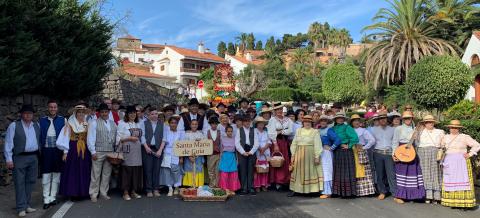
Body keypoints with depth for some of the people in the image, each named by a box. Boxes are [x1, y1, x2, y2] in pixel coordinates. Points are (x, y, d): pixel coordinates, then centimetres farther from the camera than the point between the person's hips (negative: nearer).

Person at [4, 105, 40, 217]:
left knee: (30, 182, 10)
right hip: (19, 158, -4)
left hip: (34, 157, 4)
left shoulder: (36, 126, 11)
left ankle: (27, 205, 22)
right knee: (20, 183, -1)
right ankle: (21, 208, 5)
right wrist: (9, 159, -9)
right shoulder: (14, 126, -2)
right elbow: (8, 143, -4)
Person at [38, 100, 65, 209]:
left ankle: (53, 197, 19)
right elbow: (39, 136, 7)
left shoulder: (62, 120, 2)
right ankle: (46, 199, 8)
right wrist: (39, 150, 1)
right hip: (46, 150, 0)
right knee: (46, 175, 1)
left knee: (56, 174, 8)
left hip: (58, 150, 0)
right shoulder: (42, 121, 6)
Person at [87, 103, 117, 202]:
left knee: (107, 174, 9)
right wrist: (93, 152, -10)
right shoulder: (94, 123, -1)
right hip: (98, 152, -4)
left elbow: (116, 137, 13)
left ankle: (104, 193, 19)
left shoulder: (113, 124, 14)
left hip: (110, 152, 5)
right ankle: (93, 194, 10)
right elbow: (90, 138, -5)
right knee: (96, 174, 0)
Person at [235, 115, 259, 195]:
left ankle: (251, 188, 7)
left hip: (251, 152, 1)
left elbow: (256, 143, 3)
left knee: (251, 170, 1)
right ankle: (244, 189, 6)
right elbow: (237, 143, -1)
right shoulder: (239, 130, 6)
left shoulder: (253, 130, 9)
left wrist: (251, 152, -8)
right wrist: (243, 152, -10)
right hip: (242, 153, -1)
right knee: (243, 171, 0)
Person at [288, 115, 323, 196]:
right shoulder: (299, 131, 10)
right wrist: (293, 155, 4)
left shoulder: (315, 132, -1)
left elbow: (317, 145, -6)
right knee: (298, 172, 6)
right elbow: (294, 143, 9)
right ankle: (294, 190, 12)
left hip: (311, 155, -3)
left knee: (310, 171, 0)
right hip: (299, 155, 3)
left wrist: (317, 157, -13)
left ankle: (314, 189, 6)